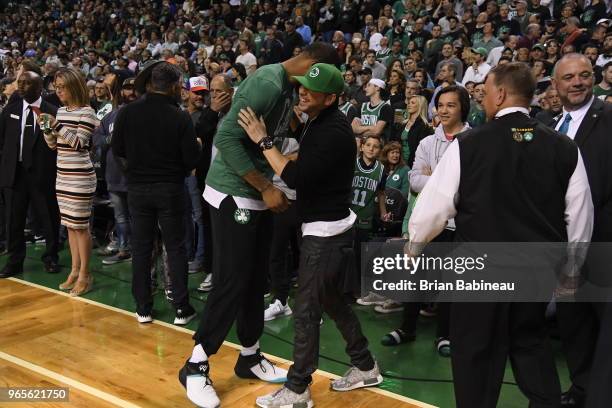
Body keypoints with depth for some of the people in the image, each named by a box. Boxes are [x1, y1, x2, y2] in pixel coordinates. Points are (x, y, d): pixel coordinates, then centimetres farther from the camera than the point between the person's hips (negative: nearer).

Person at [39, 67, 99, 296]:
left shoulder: (86, 112, -9)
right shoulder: (61, 111, 11)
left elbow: (78, 143, -17)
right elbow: (53, 144, 15)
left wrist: (57, 125, -23)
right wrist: (46, 127, -2)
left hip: (81, 176, -7)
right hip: (63, 175, 7)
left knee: (80, 225, -2)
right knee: (70, 225, 11)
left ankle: (84, 274, 7)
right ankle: (75, 270, 20)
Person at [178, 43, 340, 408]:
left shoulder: (289, 88, 8)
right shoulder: (267, 83, -20)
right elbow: (226, 137, -25)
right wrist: (266, 188, -22)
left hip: (257, 195, 9)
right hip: (233, 195, -9)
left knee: (256, 280, 14)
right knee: (231, 282, -5)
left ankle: (250, 357, 27)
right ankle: (196, 366, 10)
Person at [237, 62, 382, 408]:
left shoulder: (333, 132, -22)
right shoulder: (322, 121, 9)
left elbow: (296, 178, -27)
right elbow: (306, 164, 18)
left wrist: (263, 141, -21)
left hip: (326, 231, -10)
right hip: (326, 225, 10)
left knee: (307, 309, -3)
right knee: (330, 298, 19)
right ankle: (365, 367, 33)